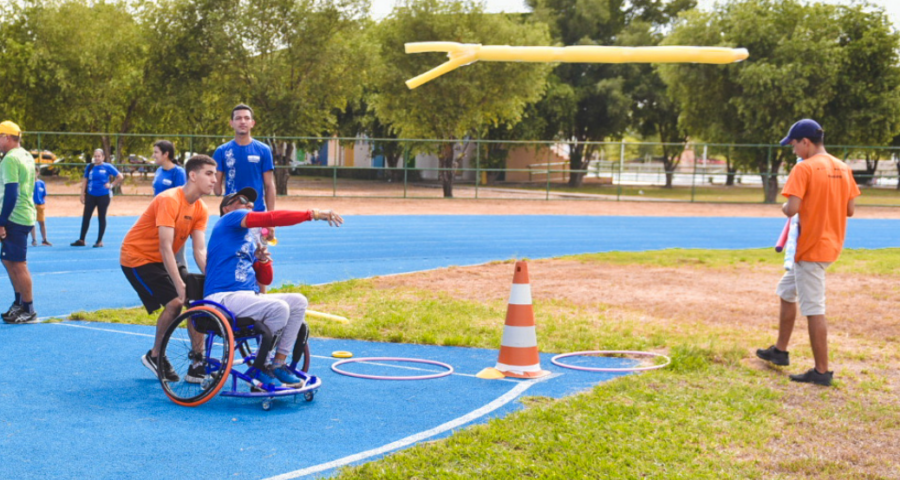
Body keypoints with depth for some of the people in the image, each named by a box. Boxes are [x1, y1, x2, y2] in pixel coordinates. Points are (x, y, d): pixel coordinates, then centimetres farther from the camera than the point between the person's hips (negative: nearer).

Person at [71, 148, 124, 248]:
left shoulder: (107, 167, -5)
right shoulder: (89, 167, 4)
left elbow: (120, 177, -1)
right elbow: (85, 181, 7)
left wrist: (111, 185, -7)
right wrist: (82, 194, 2)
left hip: (103, 196, -3)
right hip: (91, 195, 3)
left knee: (101, 218, 5)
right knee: (86, 217, 2)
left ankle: (100, 241, 12)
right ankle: (81, 240, 10)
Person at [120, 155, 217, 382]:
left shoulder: (201, 210, -3)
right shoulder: (169, 200, -26)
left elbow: (200, 251, -10)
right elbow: (165, 247, -30)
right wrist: (180, 285, -35)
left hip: (162, 260, 8)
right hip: (137, 257, -8)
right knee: (174, 302, -20)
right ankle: (155, 356, 1)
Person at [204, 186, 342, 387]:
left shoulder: (251, 238, 25)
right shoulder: (230, 219, 0)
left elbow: (266, 280, 23)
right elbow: (271, 218, -15)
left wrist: (263, 260, 2)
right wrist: (313, 214, -17)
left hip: (249, 297, 9)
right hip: (224, 297, -9)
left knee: (298, 302, -3)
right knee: (278, 308, -27)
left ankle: (278, 364, -3)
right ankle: (259, 368, -12)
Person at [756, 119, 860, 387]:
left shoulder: (804, 168, -16)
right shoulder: (843, 168, 7)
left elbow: (792, 209, -24)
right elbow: (850, 210, 9)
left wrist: (784, 207, -2)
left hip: (811, 248, -9)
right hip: (831, 244, 9)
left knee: (814, 309, -4)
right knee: (787, 291, 24)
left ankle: (822, 372, 0)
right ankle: (780, 351, 34)